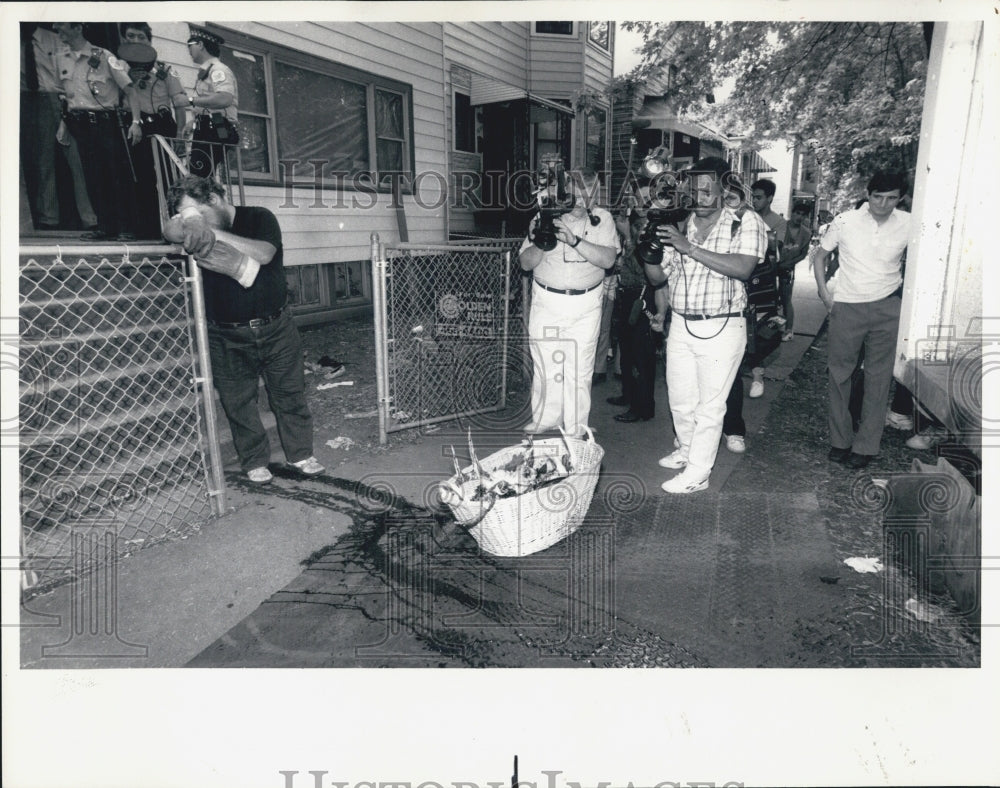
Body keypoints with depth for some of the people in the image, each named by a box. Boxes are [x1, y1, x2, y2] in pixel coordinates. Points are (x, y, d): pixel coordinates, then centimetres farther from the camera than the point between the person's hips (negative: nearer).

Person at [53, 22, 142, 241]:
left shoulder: (103, 57, -4)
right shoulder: (62, 58, 9)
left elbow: (130, 91, -6)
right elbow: (65, 92, 19)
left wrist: (135, 122, -16)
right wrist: (64, 122, 10)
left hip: (105, 121, -4)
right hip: (78, 122, 4)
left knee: (118, 174, -6)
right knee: (92, 176, 3)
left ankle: (125, 228, 0)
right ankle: (104, 226, 7)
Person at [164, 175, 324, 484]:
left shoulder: (259, 218, -5)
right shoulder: (200, 235, 2)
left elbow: (263, 254, -24)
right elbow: (170, 232, -19)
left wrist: (212, 232, -25)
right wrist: (187, 225, -40)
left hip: (276, 328, -2)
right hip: (227, 337, 2)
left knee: (290, 395, 7)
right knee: (239, 404, 6)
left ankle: (300, 454, 23)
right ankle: (255, 462, 23)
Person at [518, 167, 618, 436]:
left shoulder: (602, 219, 0)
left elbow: (608, 259, -15)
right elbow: (526, 263, 0)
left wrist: (574, 240, -26)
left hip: (586, 304, 0)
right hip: (547, 301, 0)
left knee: (580, 370, 3)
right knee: (546, 366, 3)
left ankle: (575, 432, 14)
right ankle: (544, 424, 19)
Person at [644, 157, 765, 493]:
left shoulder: (744, 226, -5)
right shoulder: (678, 227, 8)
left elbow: (742, 267, -23)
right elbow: (657, 277, 10)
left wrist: (689, 248, -26)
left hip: (721, 329, -5)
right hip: (681, 325, 5)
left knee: (710, 405, 2)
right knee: (680, 399, 16)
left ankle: (698, 473, 13)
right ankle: (687, 450, 40)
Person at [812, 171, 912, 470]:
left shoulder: (908, 225, -3)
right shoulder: (845, 222, -5)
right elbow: (820, 257, 7)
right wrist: (824, 293, -2)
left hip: (887, 308, 1)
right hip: (847, 307, 0)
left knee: (878, 377, 4)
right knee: (840, 373, 5)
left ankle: (865, 446, 14)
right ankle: (840, 440, 18)